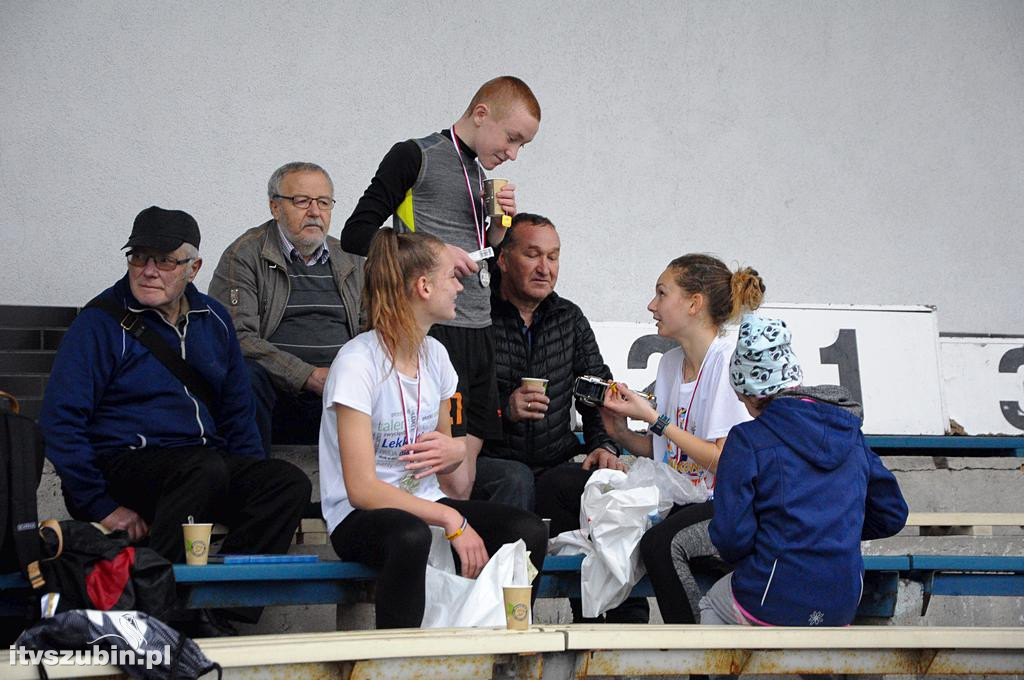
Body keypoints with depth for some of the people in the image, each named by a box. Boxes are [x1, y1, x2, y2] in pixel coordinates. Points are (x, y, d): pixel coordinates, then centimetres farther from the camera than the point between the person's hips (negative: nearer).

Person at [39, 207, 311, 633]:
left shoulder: (212, 319, 14)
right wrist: (101, 507, -16)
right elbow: (60, 422, -10)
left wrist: (253, 484, 7)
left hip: (206, 462, 6)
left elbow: (237, 411, 22)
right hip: (121, 464, -6)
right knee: (207, 469, -35)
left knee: (290, 483, -20)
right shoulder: (101, 322, -4)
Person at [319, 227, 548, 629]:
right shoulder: (359, 362, -14)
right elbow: (361, 489, -20)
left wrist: (455, 451, -4)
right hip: (361, 518, -7)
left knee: (528, 531, -19)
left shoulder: (434, 354, 9)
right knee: (411, 536, -40)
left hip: (426, 504, 7)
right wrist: (451, 520, -26)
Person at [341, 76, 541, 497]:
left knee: (467, 465, 6)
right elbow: (356, 235, -7)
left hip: (478, 334, 8)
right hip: (435, 331, -8)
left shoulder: (482, 173, 20)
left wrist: (501, 222, 8)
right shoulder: (415, 157, -3)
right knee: (455, 480, -14)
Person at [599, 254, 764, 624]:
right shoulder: (670, 362, 11)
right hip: (688, 502, 7)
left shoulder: (731, 361, -13)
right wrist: (621, 433, -2)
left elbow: (726, 461, -18)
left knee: (661, 543, -30)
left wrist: (653, 417, -15)